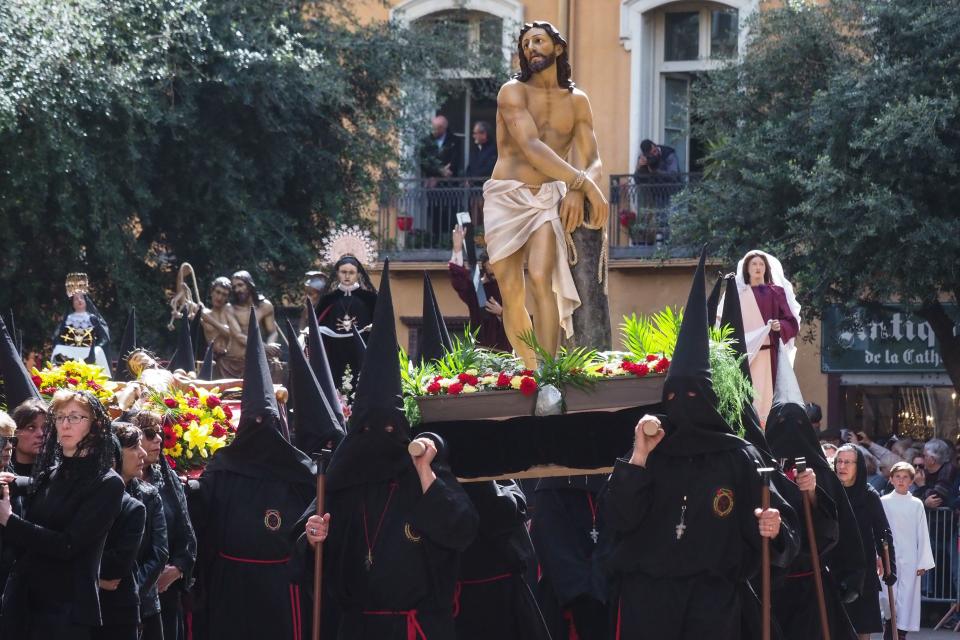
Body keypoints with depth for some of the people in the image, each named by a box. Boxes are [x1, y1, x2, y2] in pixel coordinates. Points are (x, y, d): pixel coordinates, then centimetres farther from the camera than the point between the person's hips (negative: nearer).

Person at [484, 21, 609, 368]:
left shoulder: (577, 101, 10)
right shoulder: (513, 92, -3)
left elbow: (593, 161, 5)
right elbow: (530, 147, -17)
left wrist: (576, 192, -19)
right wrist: (585, 184, -24)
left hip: (549, 199, 1)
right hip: (506, 197, -1)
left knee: (541, 279, -22)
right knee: (512, 294, -4)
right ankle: (530, 370, 13)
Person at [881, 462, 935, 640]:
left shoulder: (916, 505, 5)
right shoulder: (884, 502, 3)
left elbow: (922, 534, 5)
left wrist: (923, 563, 1)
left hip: (910, 559, 1)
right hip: (889, 557, -1)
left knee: (907, 598, 0)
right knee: (889, 597, -5)